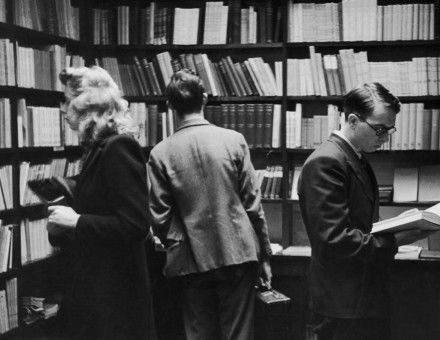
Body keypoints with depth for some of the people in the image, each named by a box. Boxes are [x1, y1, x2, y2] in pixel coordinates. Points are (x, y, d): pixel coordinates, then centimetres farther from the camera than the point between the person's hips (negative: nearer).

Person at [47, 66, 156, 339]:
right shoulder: (101, 148, 11)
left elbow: (135, 225, -24)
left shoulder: (118, 148, -17)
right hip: (95, 283, 9)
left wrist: (76, 221, -18)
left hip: (113, 292, -9)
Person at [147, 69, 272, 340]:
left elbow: (159, 218, -3)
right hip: (239, 255, 0)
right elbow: (253, 204, -3)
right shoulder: (234, 140, -5)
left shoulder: (161, 153, -5)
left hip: (192, 262, 0)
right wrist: (264, 255, 6)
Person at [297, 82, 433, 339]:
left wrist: (400, 225, 6)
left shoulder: (358, 161, 14)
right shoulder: (326, 163, -18)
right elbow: (334, 240, -24)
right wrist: (394, 241, -21)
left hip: (369, 296, 10)